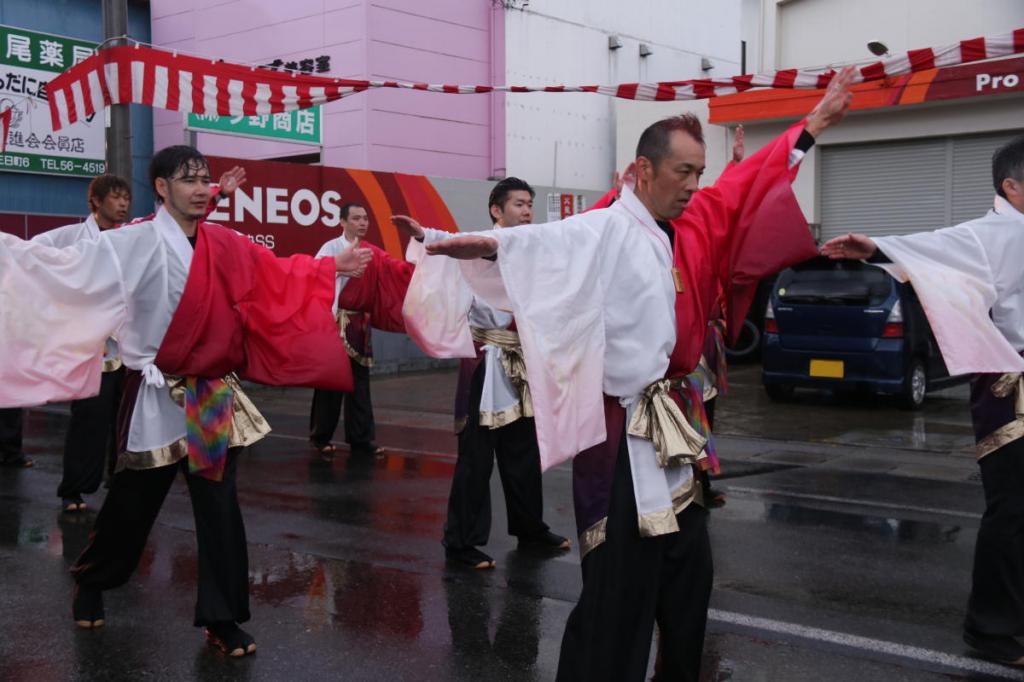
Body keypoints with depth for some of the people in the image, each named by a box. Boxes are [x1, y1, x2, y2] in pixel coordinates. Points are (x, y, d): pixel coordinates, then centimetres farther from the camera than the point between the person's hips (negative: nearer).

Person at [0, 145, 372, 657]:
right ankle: (90, 583, 40)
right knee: (132, 505, 11)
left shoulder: (226, 246, 4)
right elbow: (64, 266, -15)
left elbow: (278, 279, 13)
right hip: (159, 398, -4)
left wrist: (332, 268, 12)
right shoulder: (131, 245, -11)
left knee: (220, 510, 4)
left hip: (212, 396, 4)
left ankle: (221, 619, 15)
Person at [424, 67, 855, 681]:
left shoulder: (688, 229, 10)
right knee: (620, 592, -3)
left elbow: (743, 191, 21)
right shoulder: (605, 230, -15)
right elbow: (548, 241, -33)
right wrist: (494, 243, -55)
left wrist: (818, 120, 27)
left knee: (689, 574, 21)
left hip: (672, 428, 9)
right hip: (623, 435, -9)